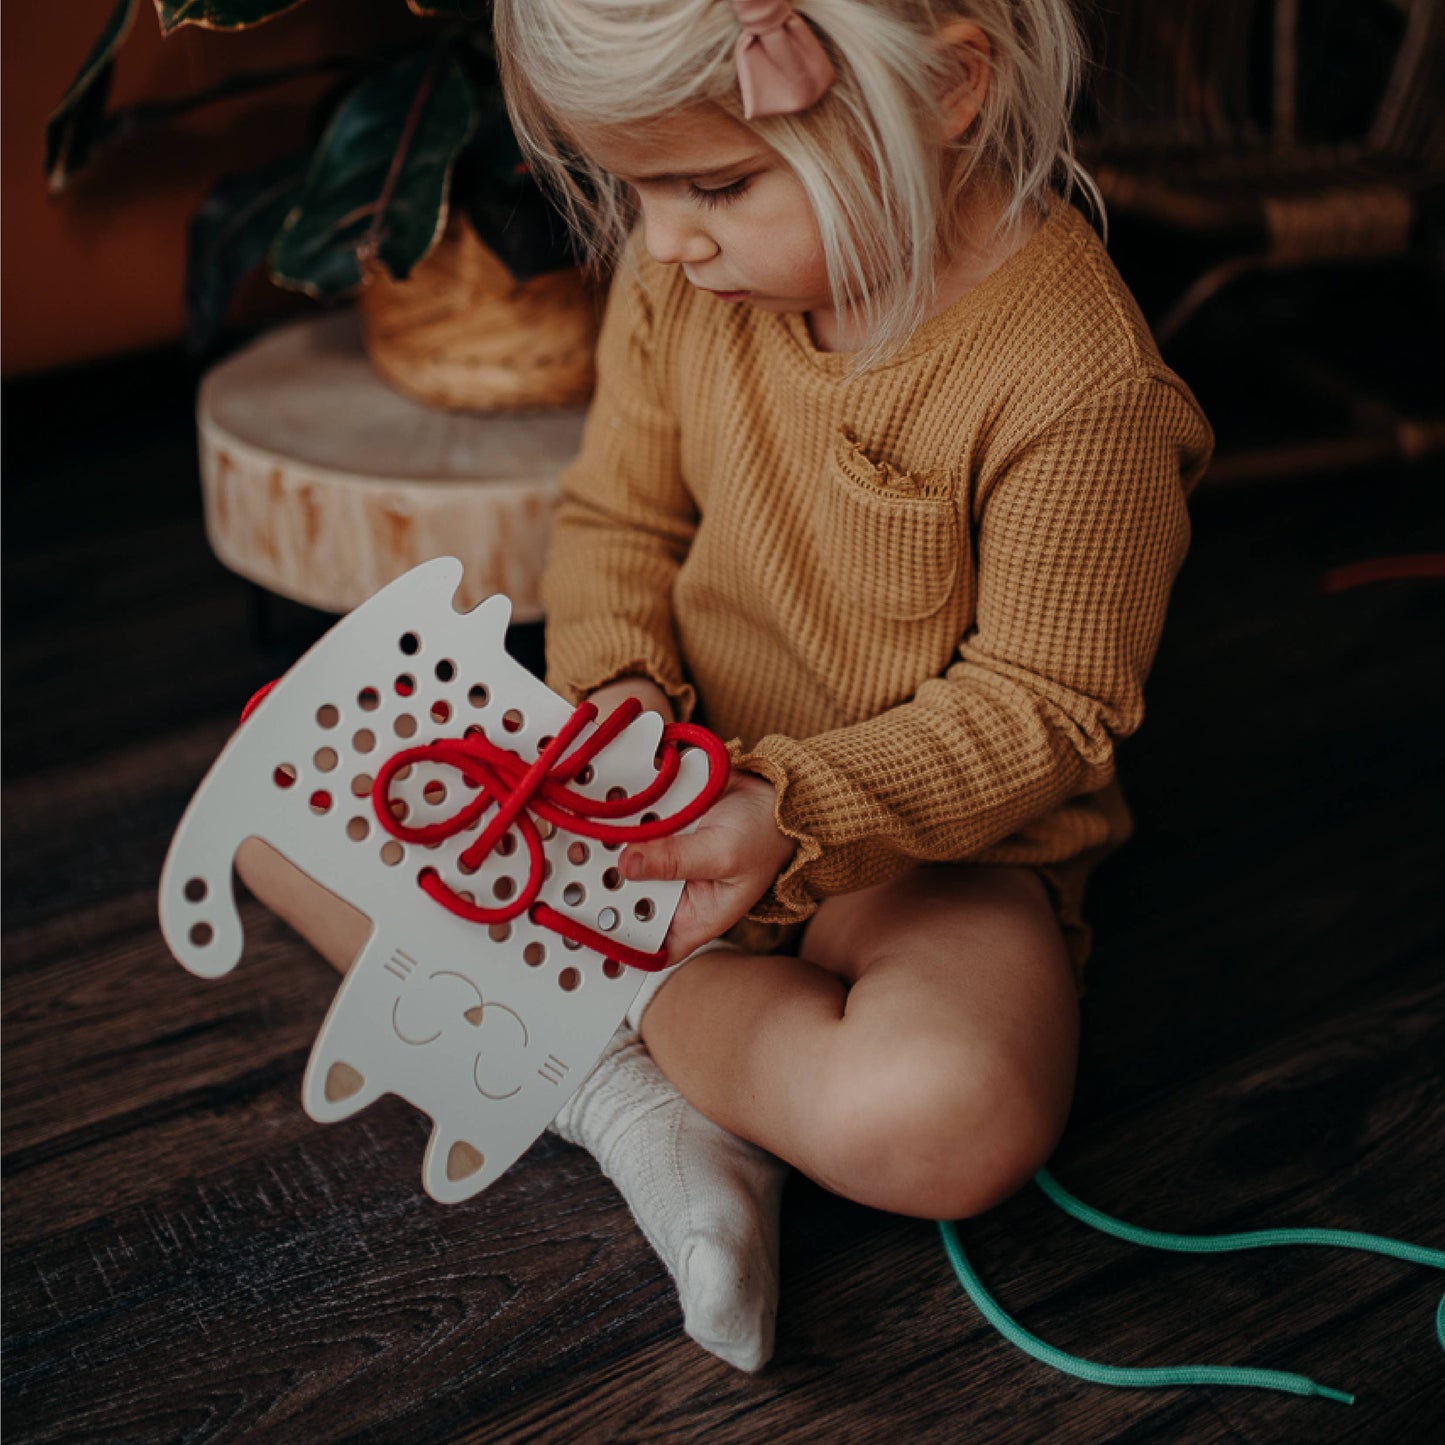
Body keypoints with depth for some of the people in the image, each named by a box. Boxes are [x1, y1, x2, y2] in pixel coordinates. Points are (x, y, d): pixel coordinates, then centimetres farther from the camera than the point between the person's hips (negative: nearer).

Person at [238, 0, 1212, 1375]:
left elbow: (1039, 708, -20)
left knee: (950, 1117, -37)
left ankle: (604, 1012, -9)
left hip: (932, 837, -5)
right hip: (675, 777, 6)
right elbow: (618, 513, 3)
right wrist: (616, 692, -16)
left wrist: (792, 822, -30)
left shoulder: (1082, 385, -26)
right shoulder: (683, 264, -8)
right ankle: (634, 1096, -13)